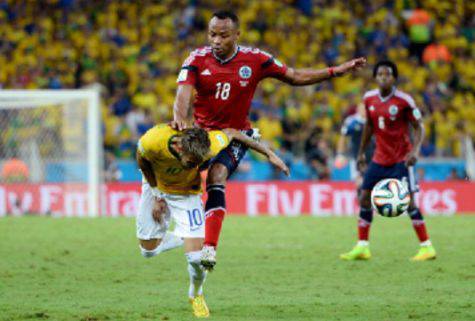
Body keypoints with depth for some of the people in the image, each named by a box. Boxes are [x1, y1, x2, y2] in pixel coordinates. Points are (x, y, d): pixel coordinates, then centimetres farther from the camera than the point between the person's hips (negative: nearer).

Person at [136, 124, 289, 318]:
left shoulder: (207, 146, -38)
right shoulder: (153, 141, -39)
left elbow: (232, 133, -15)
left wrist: (269, 154, -9)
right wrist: (156, 196, -11)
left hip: (186, 193, -1)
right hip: (155, 186, 1)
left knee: (196, 257, -14)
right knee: (148, 250, 4)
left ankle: (196, 295, 18)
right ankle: (183, 237, 35)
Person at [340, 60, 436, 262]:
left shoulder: (404, 101, -14)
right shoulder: (369, 98, 2)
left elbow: (419, 127, -10)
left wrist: (415, 150, -24)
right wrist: (361, 152, 19)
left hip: (401, 159, -6)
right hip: (380, 158, 6)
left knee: (408, 201, -12)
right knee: (364, 198, 3)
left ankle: (427, 247, -4)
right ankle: (362, 247, 9)